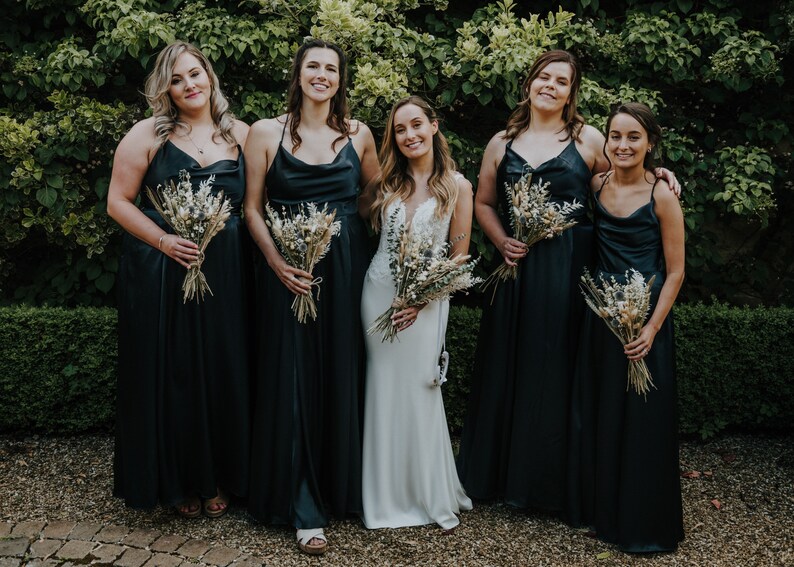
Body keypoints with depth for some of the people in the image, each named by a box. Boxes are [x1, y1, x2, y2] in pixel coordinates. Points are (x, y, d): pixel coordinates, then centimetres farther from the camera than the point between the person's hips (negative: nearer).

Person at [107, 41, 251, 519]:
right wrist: (163, 240, -14)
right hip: (163, 271, -2)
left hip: (227, 274, 2)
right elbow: (118, 202, -1)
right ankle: (181, 480, 22)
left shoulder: (240, 134, 7)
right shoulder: (149, 134, -1)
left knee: (225, 372, 7)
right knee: (173, 374, 4)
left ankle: (221, 478, 25)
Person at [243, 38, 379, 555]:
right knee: (293, 379, -1)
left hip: (347, 269, 2)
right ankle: (305, 508, 8)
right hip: (289, 271, -2)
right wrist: (275, 261, -13)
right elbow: (253, 207, 1)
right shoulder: (266, 133, 1)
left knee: (341, 376, 8)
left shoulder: (359, 134, 7)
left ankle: (341, 486, 26)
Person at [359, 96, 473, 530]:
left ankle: (431, 494, 18)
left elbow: (459, 256, -4)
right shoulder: (387, 181, 6)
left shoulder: (457, 187, -2)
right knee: (383, 391, 7)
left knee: (417, 391, 1)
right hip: (379, 292, 3)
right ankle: (387, 495, 21)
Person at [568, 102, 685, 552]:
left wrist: (652, 328, -15)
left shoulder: (662, 196, -10)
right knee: (597, 413, 13)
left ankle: (643, 523, 18)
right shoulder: (596, 187, 2)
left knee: (641, 418, 2)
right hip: (600, 310, 5)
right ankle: (599, 507, 30)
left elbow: (675, 271, -8)